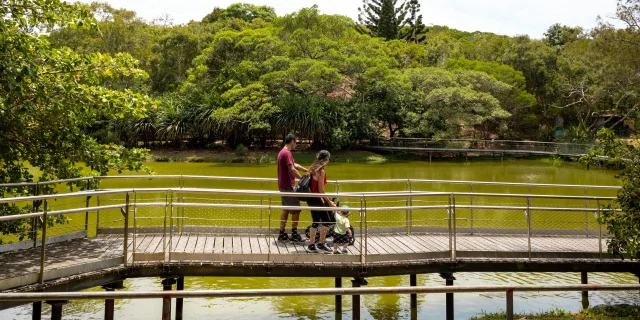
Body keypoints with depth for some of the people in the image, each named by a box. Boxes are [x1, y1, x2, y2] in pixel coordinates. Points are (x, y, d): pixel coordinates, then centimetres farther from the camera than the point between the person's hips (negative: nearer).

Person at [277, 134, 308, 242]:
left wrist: (307, 170, 20)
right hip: (288, 186, -10)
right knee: (296, 210, -3)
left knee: (286, 209, 14)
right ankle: (294, 234, 2)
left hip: (283, 186, 10)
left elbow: (295, 165, 21)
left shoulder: (282, 152, 16)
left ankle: (282, 234, 17)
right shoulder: (287, 153, -17)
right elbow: (292, 169, -22)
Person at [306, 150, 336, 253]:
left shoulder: (313, 168, 10)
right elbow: (321, 190, -18)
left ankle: (311, 244, 18)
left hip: (311, 199, 9)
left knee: (316, 222, 15)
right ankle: (321, 244, 6)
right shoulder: (321, 171, -17)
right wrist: (329, 202, -12)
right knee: (326, 221, 3)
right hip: (316, 199, -9)